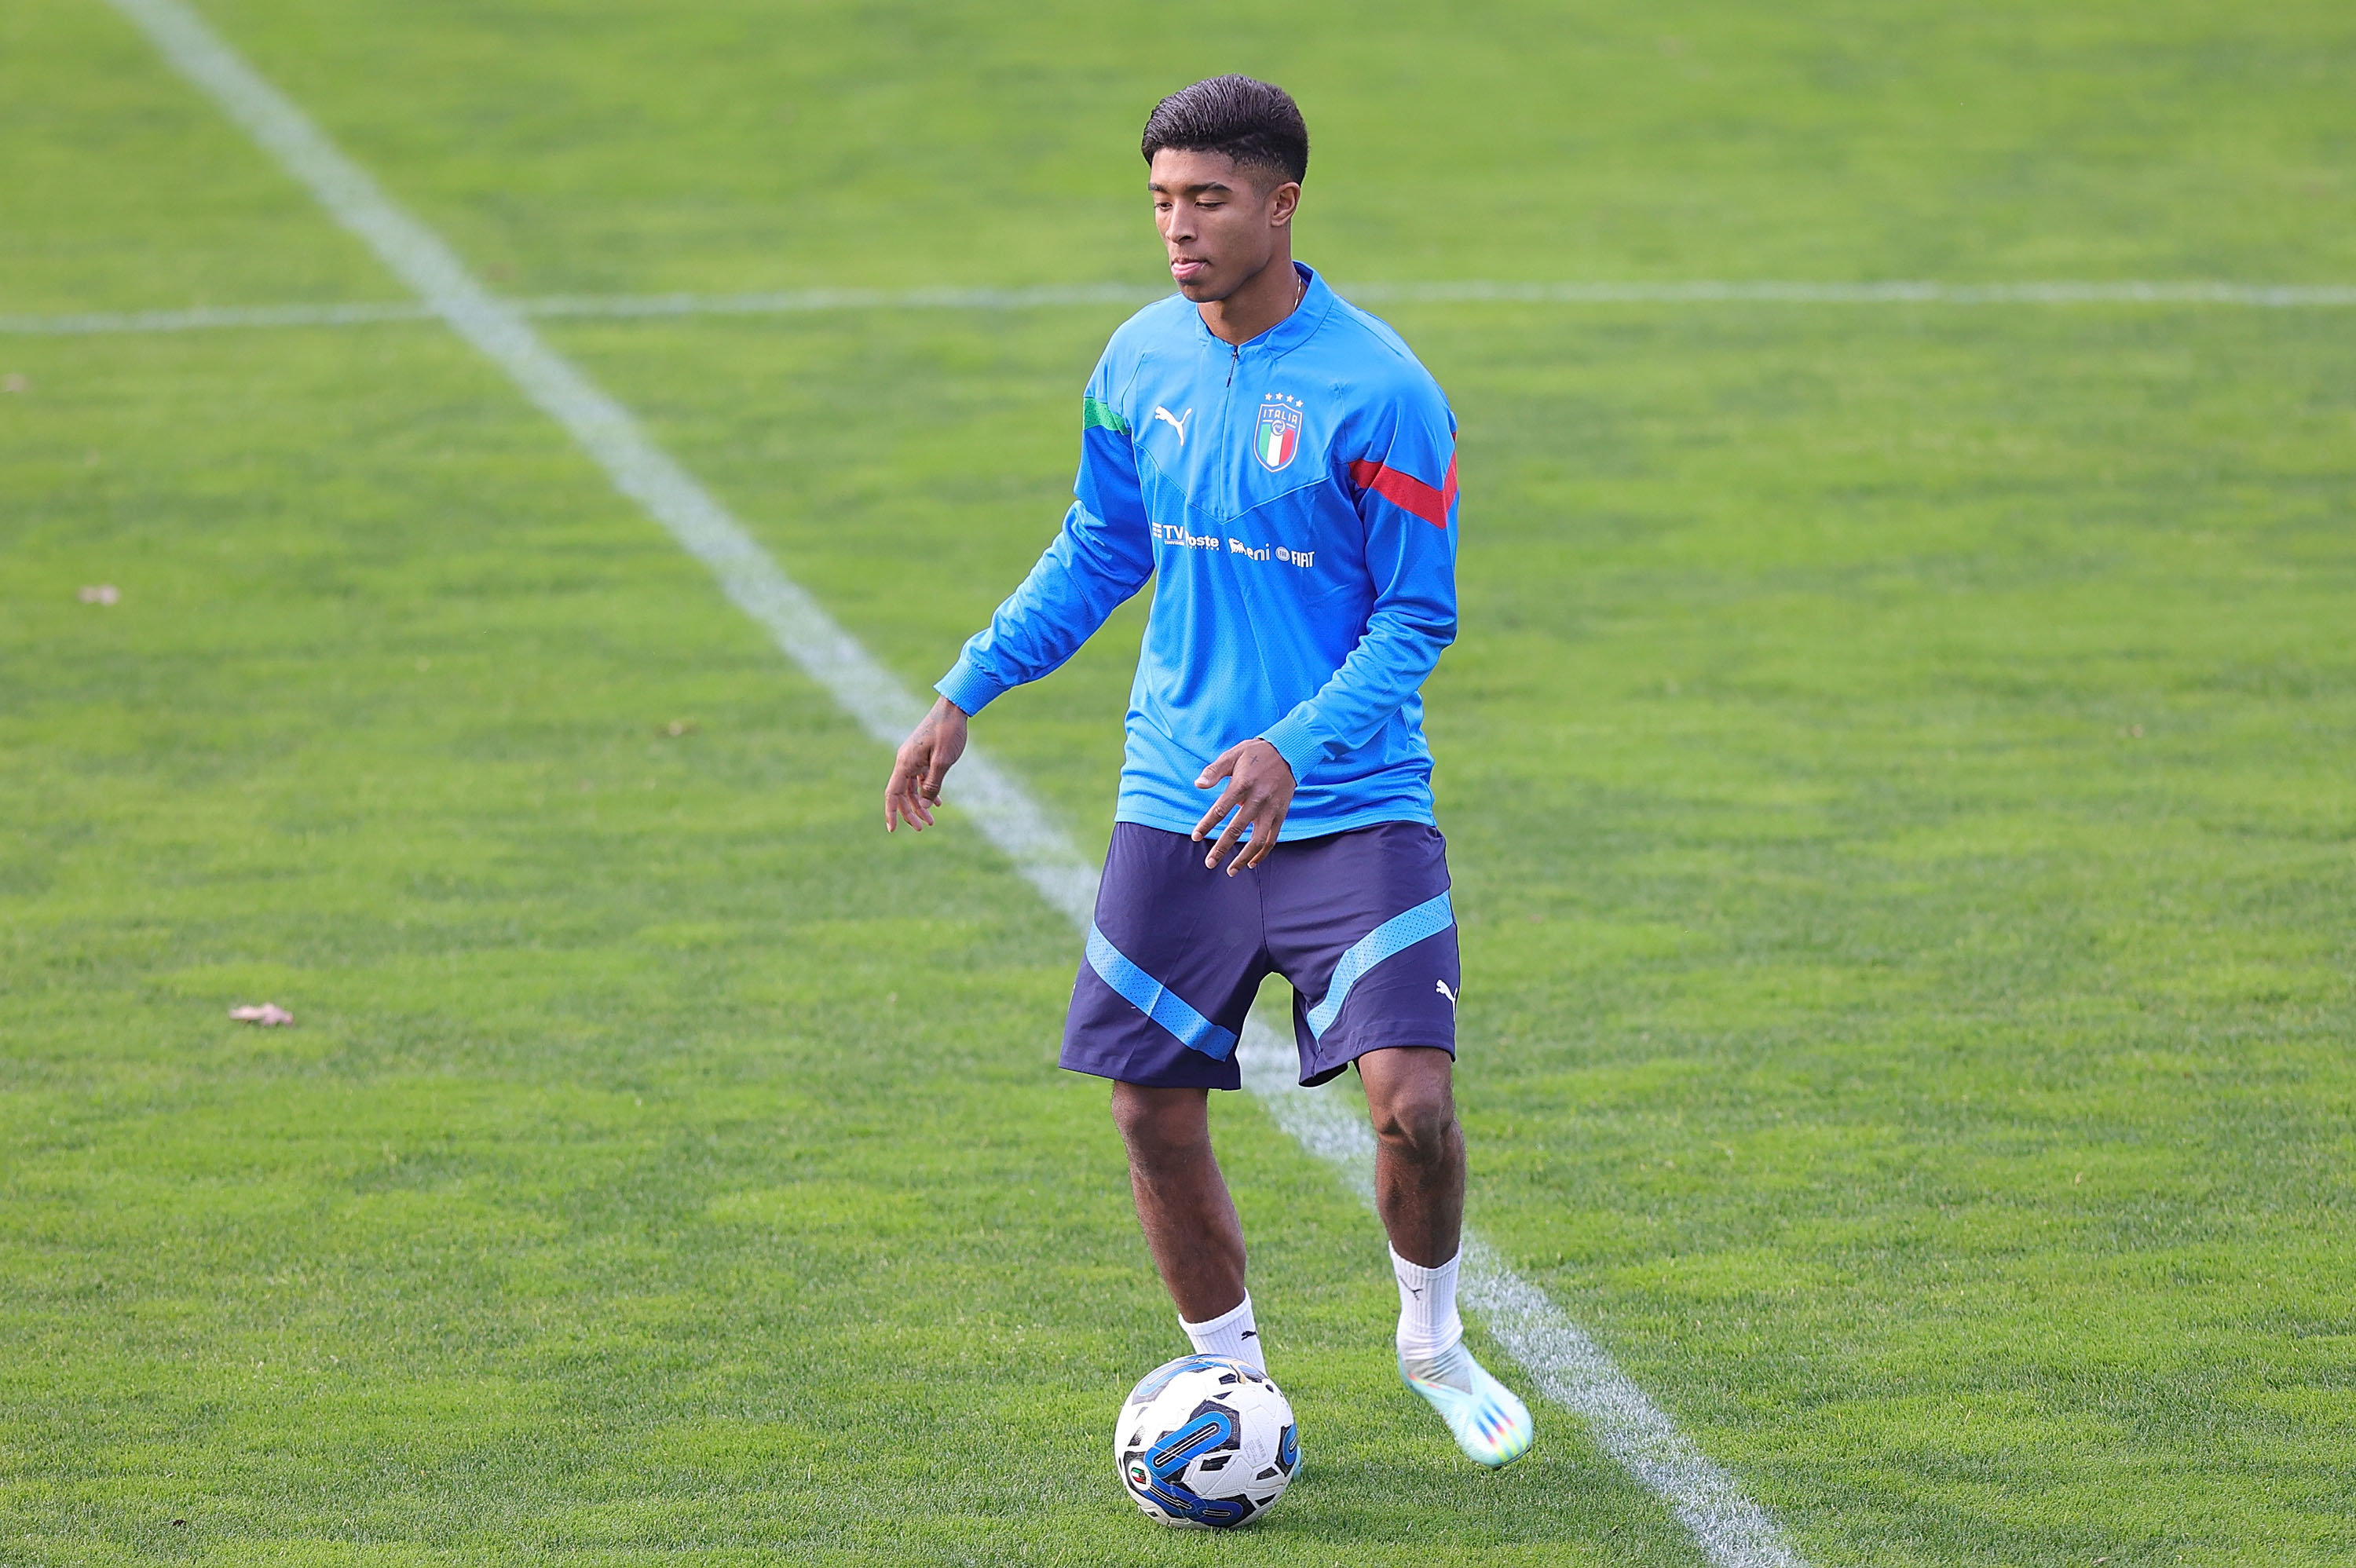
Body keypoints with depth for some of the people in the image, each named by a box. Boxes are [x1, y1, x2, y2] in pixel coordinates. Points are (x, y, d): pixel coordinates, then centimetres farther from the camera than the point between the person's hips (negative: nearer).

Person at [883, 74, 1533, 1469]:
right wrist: (965, 698, 12)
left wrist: (1296, 750, -24)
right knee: (1156, 1116, 3)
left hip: (1350, 810, -4)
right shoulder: (1142, 361, 3)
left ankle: (1434, 1340, 14)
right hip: (1175, 812, 4)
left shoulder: (1380, 391, -13)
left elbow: (1417, 620, -10)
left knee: (1412, 1100, -15)